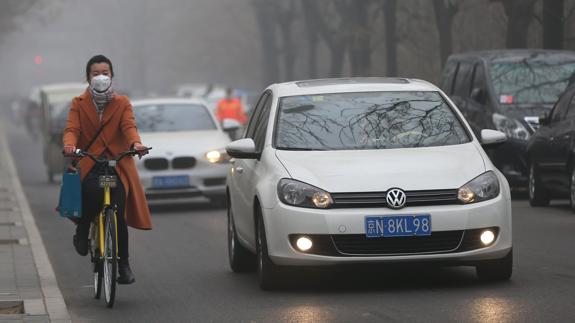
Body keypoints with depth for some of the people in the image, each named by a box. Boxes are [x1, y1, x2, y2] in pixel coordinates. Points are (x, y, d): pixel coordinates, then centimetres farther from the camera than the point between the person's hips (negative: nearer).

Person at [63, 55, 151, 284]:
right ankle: (82, 231, -6)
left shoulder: (122, 103, 13)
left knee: (118, 213, -14)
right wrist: (70, 144, -26)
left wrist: (136, 143, -26)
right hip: (89, 164, -1)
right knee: (93, 191, -34)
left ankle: (123, 264, -1)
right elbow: (72, 129, -2)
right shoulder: (79, 104, 12)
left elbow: (129, 126, -3)